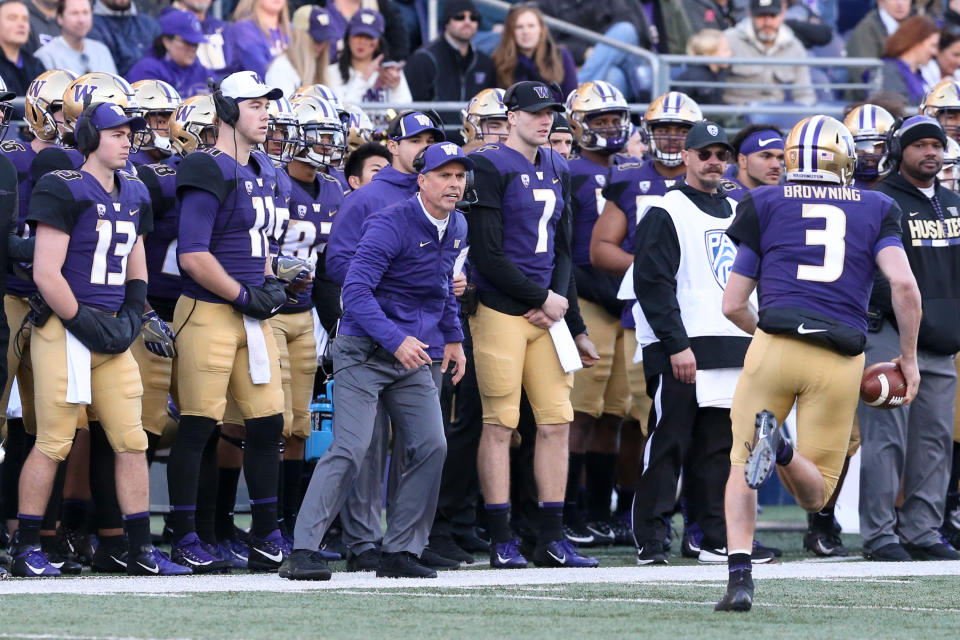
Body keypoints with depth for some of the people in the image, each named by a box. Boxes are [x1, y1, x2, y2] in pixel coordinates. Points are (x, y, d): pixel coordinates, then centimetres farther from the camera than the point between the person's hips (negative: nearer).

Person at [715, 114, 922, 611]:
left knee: (741, 469, 12)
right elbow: (904, 284, -1)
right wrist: (909, 358, 11)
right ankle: (782, 450, -26)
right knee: (815, 494, 8)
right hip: (840, 361, 1)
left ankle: (740, 578, -8)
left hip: (775, 345, -1)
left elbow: (733, 305, 14)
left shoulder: (765, 206, 13)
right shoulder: (876, 211, 14)